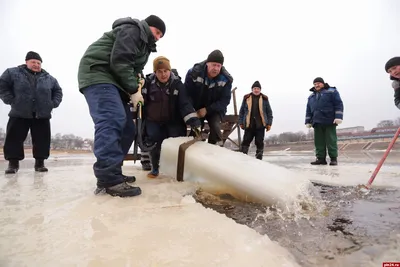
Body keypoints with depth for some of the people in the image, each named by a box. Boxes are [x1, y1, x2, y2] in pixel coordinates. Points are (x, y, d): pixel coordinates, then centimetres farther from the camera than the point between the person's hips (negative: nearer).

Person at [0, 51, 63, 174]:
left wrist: (53, 103, 5)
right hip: (19, 114, -1)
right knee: (14, 138, 0)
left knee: (42, 140, 1)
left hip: (42, 115, 2)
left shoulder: (49, 78, 11)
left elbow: (58, 91, 19)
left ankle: (40, 163, 10)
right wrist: (10, 100, -6)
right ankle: (13, 163, 10)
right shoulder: (13, 73, 5)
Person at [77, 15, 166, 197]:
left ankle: (111, 174, 7)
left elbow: (134, 67, 24)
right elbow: (120, 61, -18)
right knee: (112, 120, -27)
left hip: (112, 80, 11)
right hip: (98, 74, -10)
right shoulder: (132, 29, -4)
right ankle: (109, 179, -33)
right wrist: (134, 90, -15)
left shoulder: (144, 44, 27)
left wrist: (137, 78, 1)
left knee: (127, 127, 4)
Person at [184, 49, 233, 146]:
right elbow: (187, 95, -16)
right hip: (196, 109, 0)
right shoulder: (194, 73, -21)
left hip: (215, 110, 0)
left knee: (215, 127, -21)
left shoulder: (226, 79, -18)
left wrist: (207, 110, -25)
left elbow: (225, 100, -16)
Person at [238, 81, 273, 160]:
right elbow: (241, 111, 10)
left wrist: (269, 123, 3)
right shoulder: (246, 98, 7)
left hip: (260, 125, 0)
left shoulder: (264, 99, 7)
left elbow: (269, 112, 9)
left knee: (259, 142, 3)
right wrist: (241, 122, 6)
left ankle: (259, 158, 13)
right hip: (249, 124, 0)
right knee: (246, 141, -1)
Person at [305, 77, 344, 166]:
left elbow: (339, 104, -3)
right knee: (319, 141, 1)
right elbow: (308, 110, 20)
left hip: (329, 121, -5)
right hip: (317, 122, 5)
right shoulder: (311, 96, 22)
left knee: (331, 140, -4)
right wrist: (308, 121, 11)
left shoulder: (332, 91, 7)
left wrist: (338, 117, -14)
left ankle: (333, 158, 1)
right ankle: (321, 158, 5)